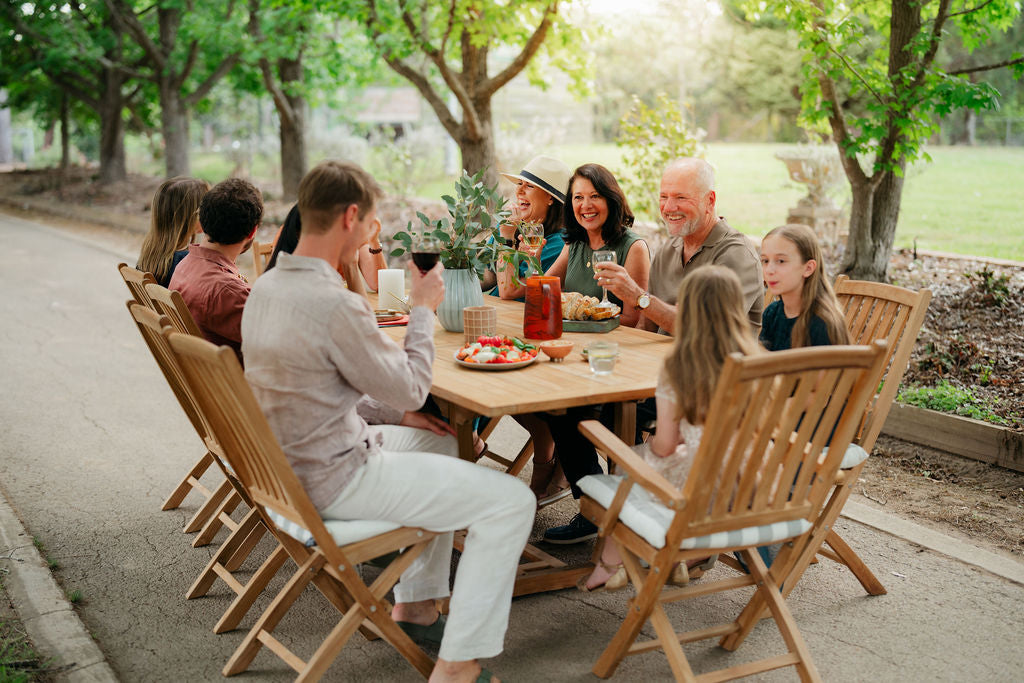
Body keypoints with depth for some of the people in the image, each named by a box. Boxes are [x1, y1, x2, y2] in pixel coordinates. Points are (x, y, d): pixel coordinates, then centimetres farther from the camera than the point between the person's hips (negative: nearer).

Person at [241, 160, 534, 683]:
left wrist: (393, 414, 11)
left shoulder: (266, 286, 4)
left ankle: (414, 607, 33)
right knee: (511, 500, -8)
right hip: (334, 481, -10)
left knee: (438, 442, 30)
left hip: (289, 464, 10)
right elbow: (410, 388, -14)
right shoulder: (334, 304, -26)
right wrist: (422, 308, -1)